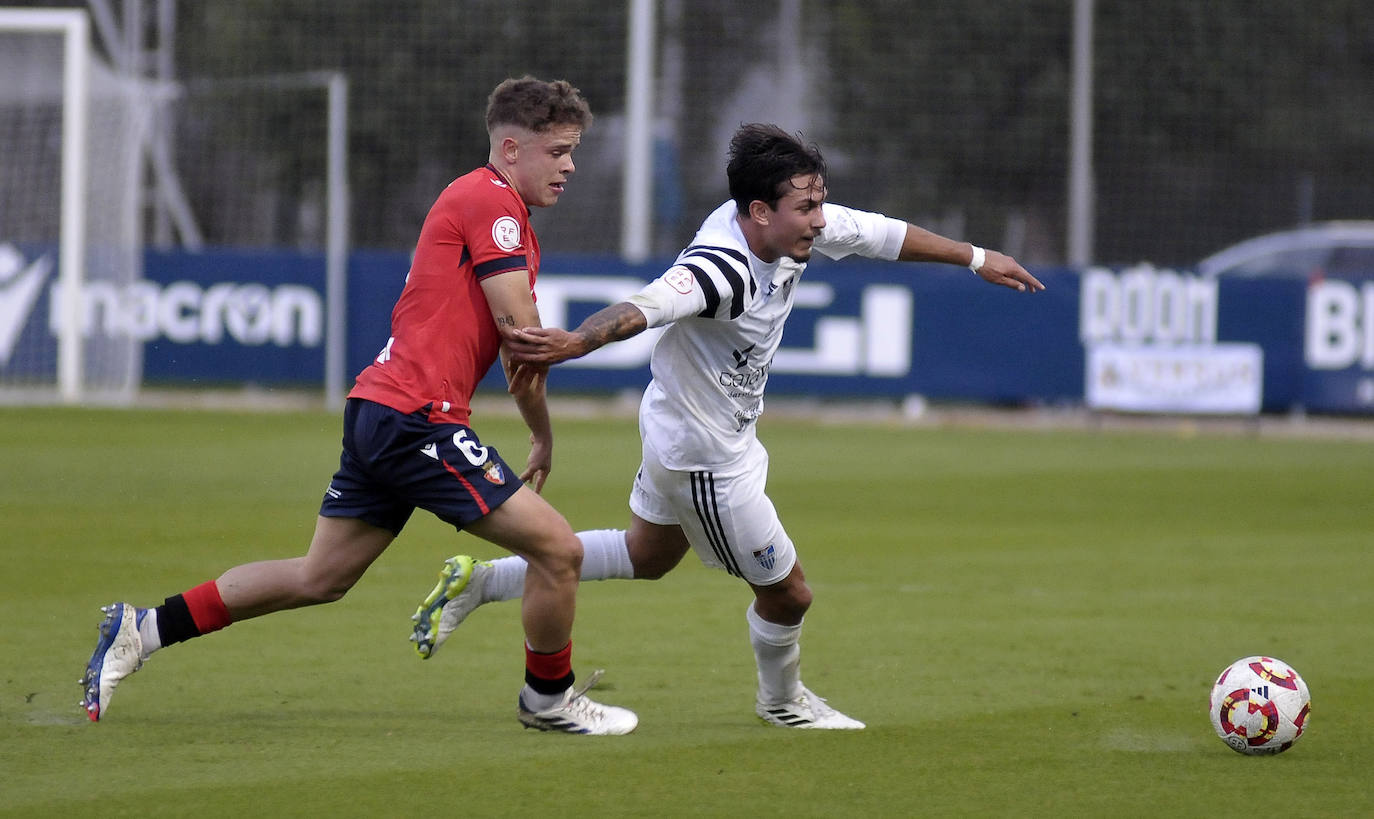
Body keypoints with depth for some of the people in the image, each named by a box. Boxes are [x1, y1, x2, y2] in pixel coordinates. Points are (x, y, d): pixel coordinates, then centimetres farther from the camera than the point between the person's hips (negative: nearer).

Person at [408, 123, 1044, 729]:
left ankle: (482, 581, 35)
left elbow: (883, 234, 5)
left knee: (648, 555, 32)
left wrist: (975, 257, 15)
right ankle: (782, 700, 38)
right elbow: (643, 308, -54)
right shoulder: (720, 272, -37)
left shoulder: (793, 227, -11)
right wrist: (577, 341, -74)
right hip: (705, 456, -10)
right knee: (786, 593, 7)